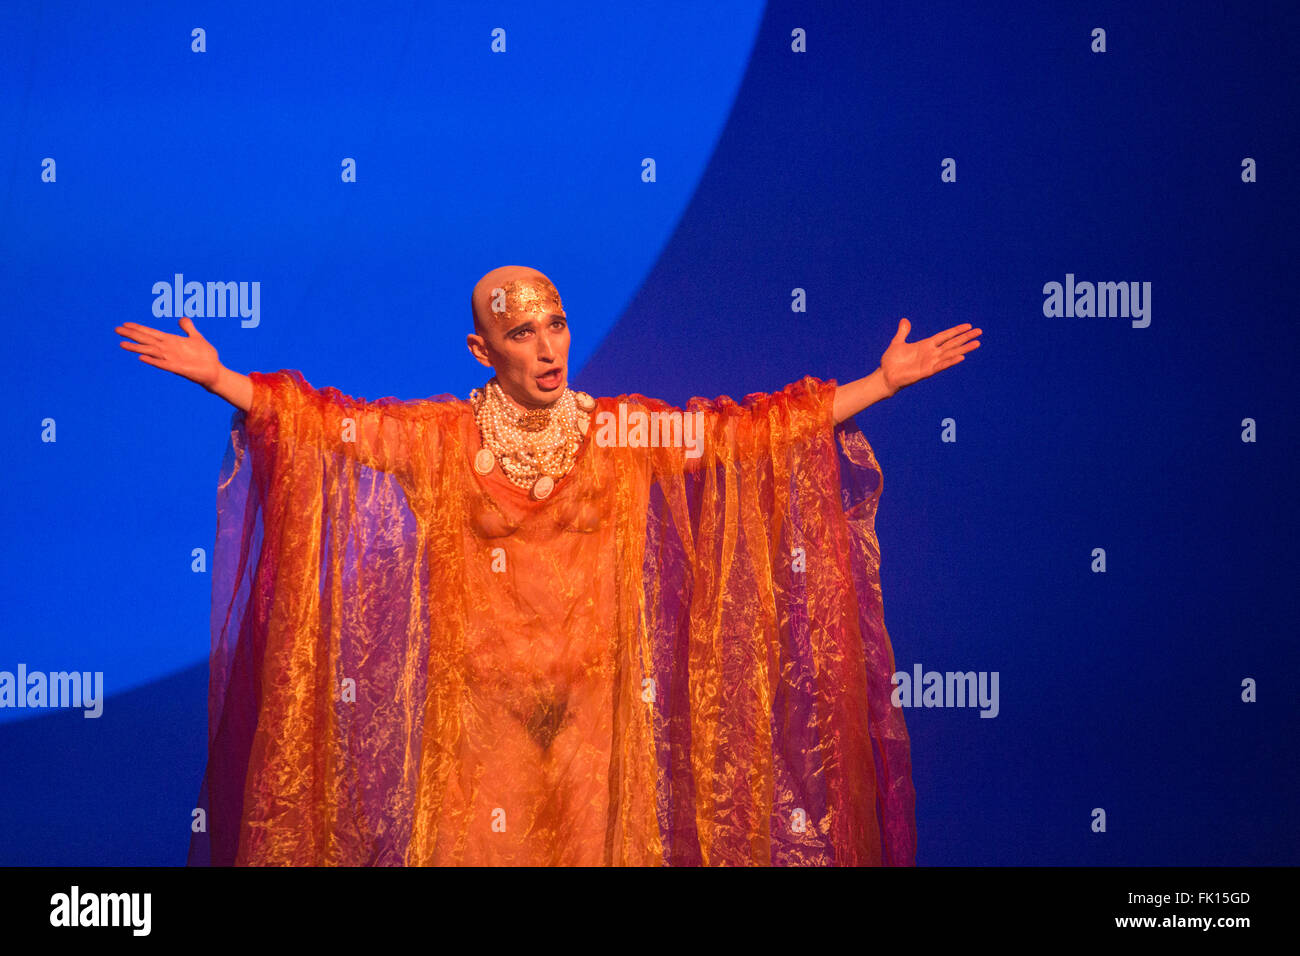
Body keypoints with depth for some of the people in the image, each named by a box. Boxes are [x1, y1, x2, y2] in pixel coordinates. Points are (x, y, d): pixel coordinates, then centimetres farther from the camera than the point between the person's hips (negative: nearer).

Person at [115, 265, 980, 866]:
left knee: (596, 836, 4)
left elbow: (755, 427, 0)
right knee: (477, 838, 1)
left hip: (595, 703, 1)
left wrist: (884, 380, -3)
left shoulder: (627, 434, 1)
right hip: (479, 704, -1)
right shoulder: (438, 438, 0)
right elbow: (323, 418, -3)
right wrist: (214, 376, -12)